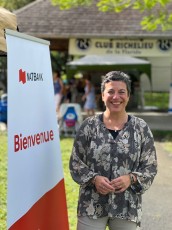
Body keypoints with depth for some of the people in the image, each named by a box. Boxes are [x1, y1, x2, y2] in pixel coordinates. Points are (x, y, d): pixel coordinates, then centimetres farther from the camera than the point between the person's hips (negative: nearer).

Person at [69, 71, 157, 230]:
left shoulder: (141, 128, 1)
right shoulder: (89, 125, 1)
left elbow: (150, 167, 4)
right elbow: (75, 162, 4)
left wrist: (131, 178, -13)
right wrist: (94, 179, -13)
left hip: (127, 207, 1)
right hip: (92, 205, 0)